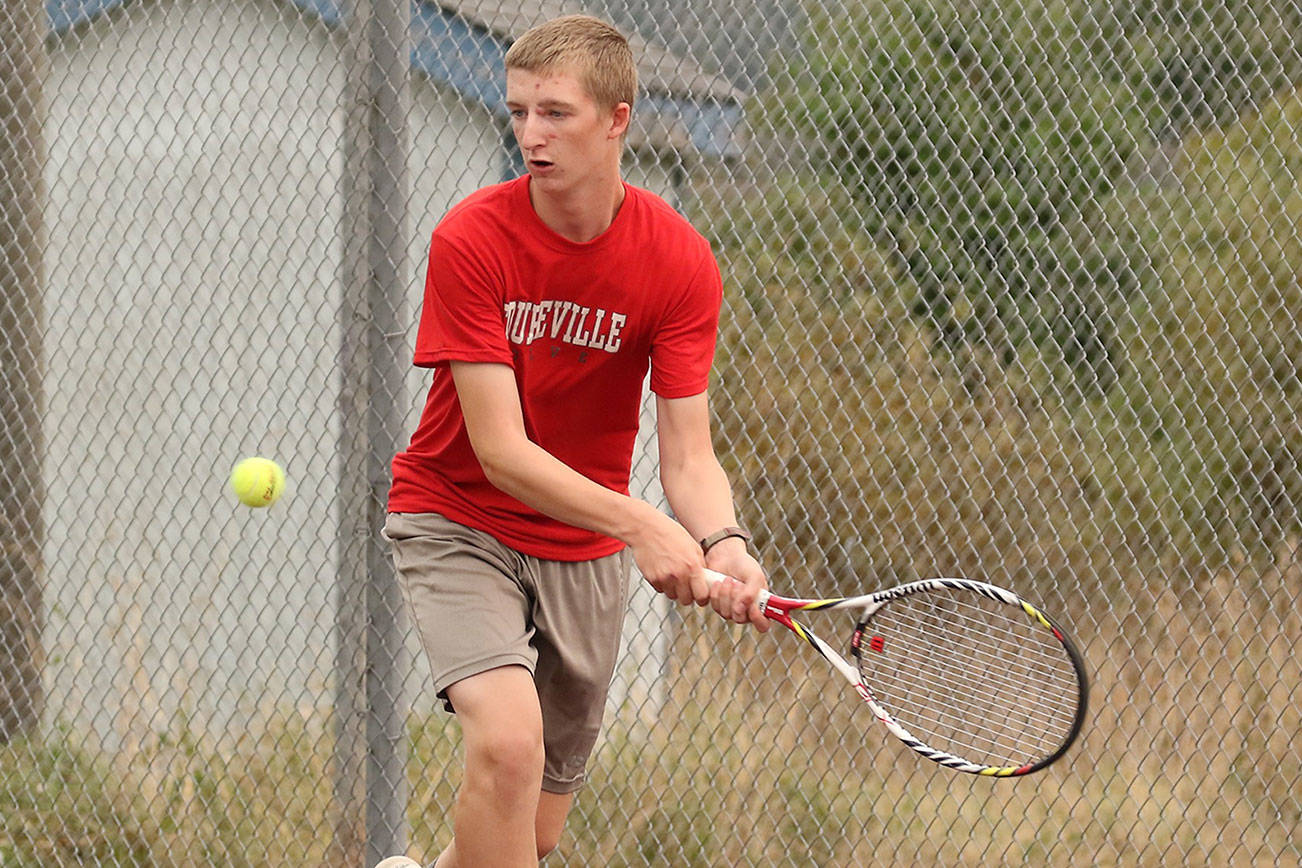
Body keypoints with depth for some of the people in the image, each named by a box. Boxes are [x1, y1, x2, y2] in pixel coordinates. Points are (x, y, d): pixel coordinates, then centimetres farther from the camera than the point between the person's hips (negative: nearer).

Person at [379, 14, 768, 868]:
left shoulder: (681, 261, -13)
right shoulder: (472, 239, -21)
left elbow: (688, 453, -15)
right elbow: (500, 451, -25)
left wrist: (722, 544, -38)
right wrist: (639, 525, -39)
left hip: (585, 548, 4)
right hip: (460, 521, -3)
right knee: (508, 741, -30)